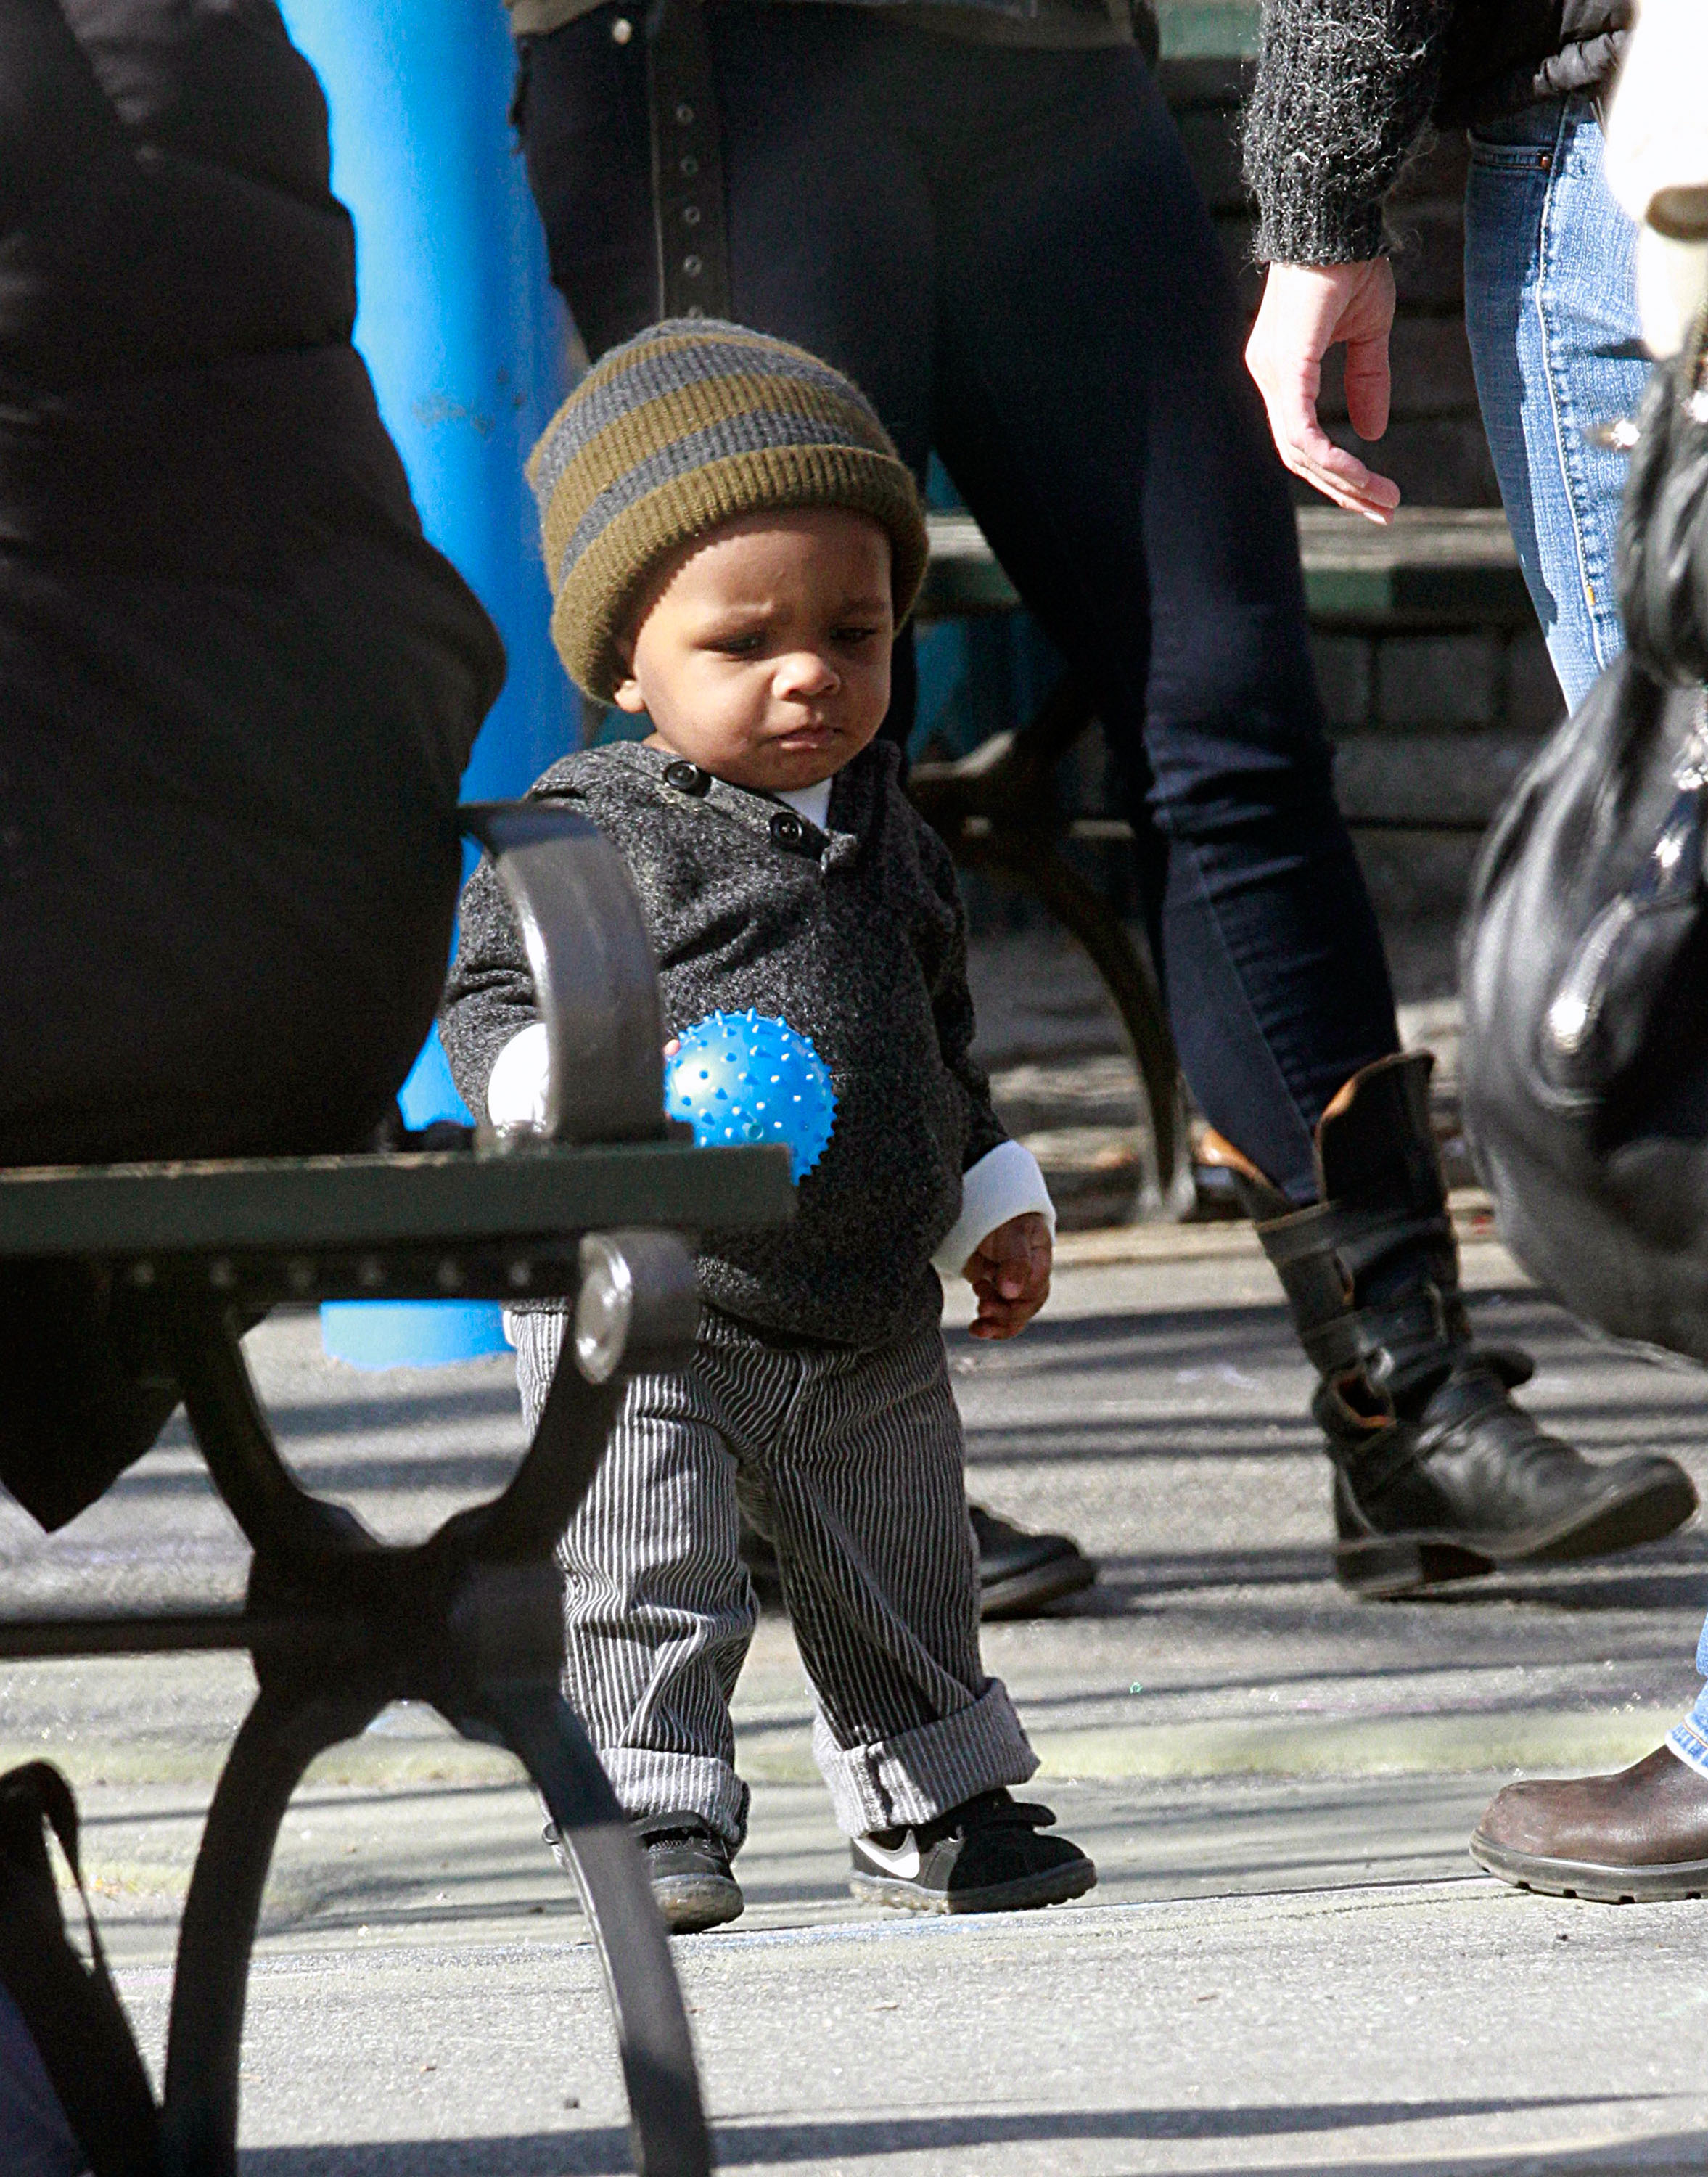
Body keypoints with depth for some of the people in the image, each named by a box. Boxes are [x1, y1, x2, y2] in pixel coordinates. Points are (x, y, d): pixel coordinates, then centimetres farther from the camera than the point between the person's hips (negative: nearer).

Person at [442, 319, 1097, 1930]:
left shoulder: (883, 830, 10)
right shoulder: (590, 834, -11)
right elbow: (493, 998, -12)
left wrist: (996, 1199, 19)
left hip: (876, 1316, 6)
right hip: (650, 1306, -6)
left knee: (900, 1574, 17)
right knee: (644, 1576, -9)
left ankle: (927, 1801, 32)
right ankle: (655, 1807, 1)